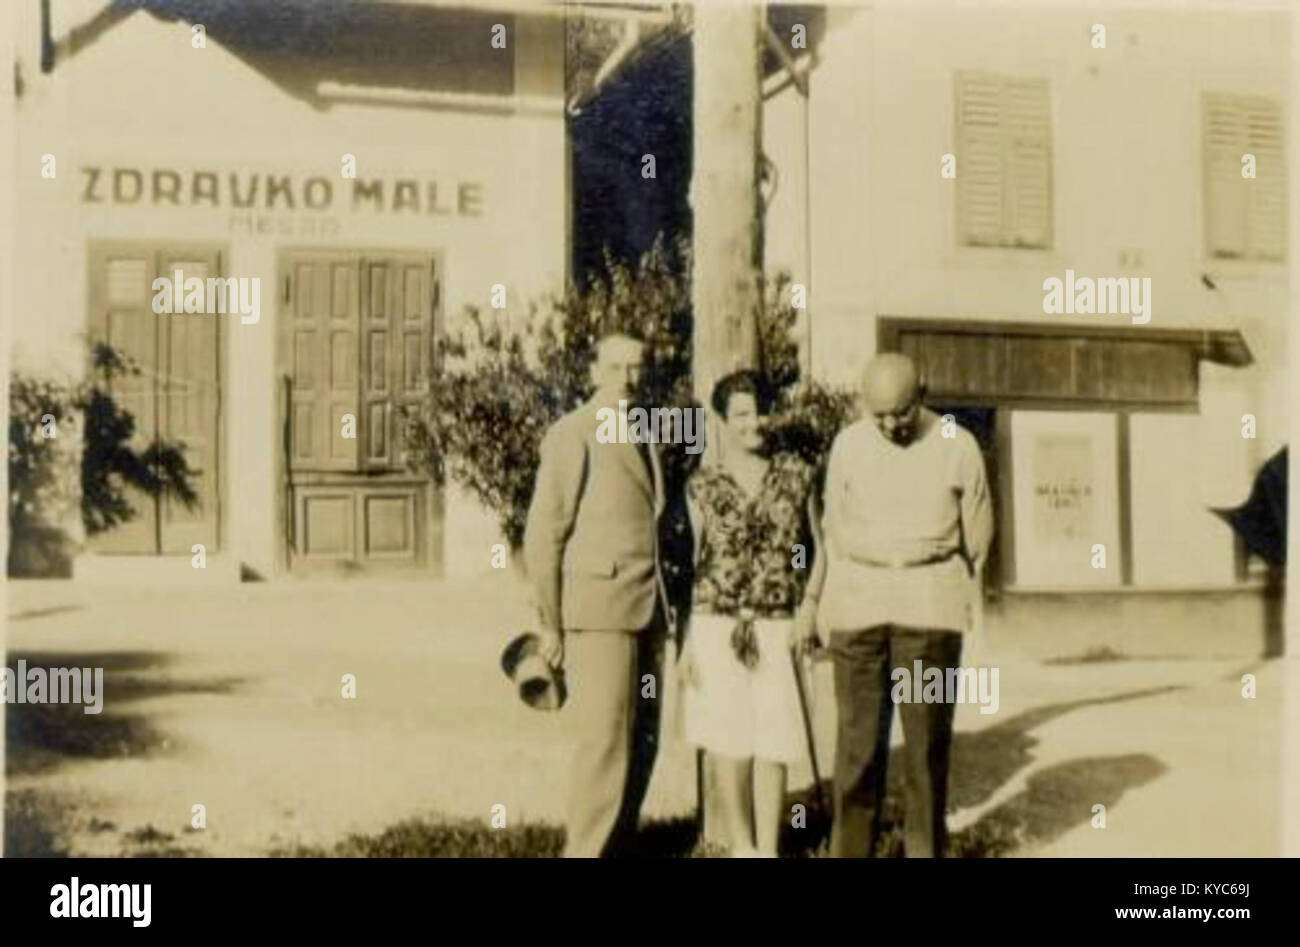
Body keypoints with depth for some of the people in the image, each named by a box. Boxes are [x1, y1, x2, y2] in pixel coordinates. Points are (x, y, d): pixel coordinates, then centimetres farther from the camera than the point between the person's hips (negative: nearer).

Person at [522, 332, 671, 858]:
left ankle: (616, 846, 18)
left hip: (645, 610, 7)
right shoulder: (573, 434, -6)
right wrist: (550, 624, -9)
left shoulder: (641, 438, 17)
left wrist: (661, 608, 13)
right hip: (598, 606, -7)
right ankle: (587, 850, -3)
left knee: (642, 739, 8)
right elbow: (543, 533, -8)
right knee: (605, 740, -10)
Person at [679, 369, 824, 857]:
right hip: (717, 626, 0)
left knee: (772, 745, 0)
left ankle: (769, 850, 11)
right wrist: (686, 640, 2)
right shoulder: (702, 484, 3)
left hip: (778, 629, 0)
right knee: (728, 744, 4)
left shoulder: (796, 474, 5)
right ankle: (741, 846, 18)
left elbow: (820, 547, 12)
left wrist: (810, 604, -2)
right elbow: (691, 560, 4)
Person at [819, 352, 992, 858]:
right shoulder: (848, 445, 5)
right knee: (857, 736, 0)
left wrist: (955, 597, 12)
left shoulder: (957, 446, 0)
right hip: (857, 606, 1)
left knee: (928, 738, 1)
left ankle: (925, 850, 10)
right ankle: (850, 849, 7)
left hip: (930, 607, -1)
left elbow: (977, 532, 10)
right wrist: (837, 595, 12)